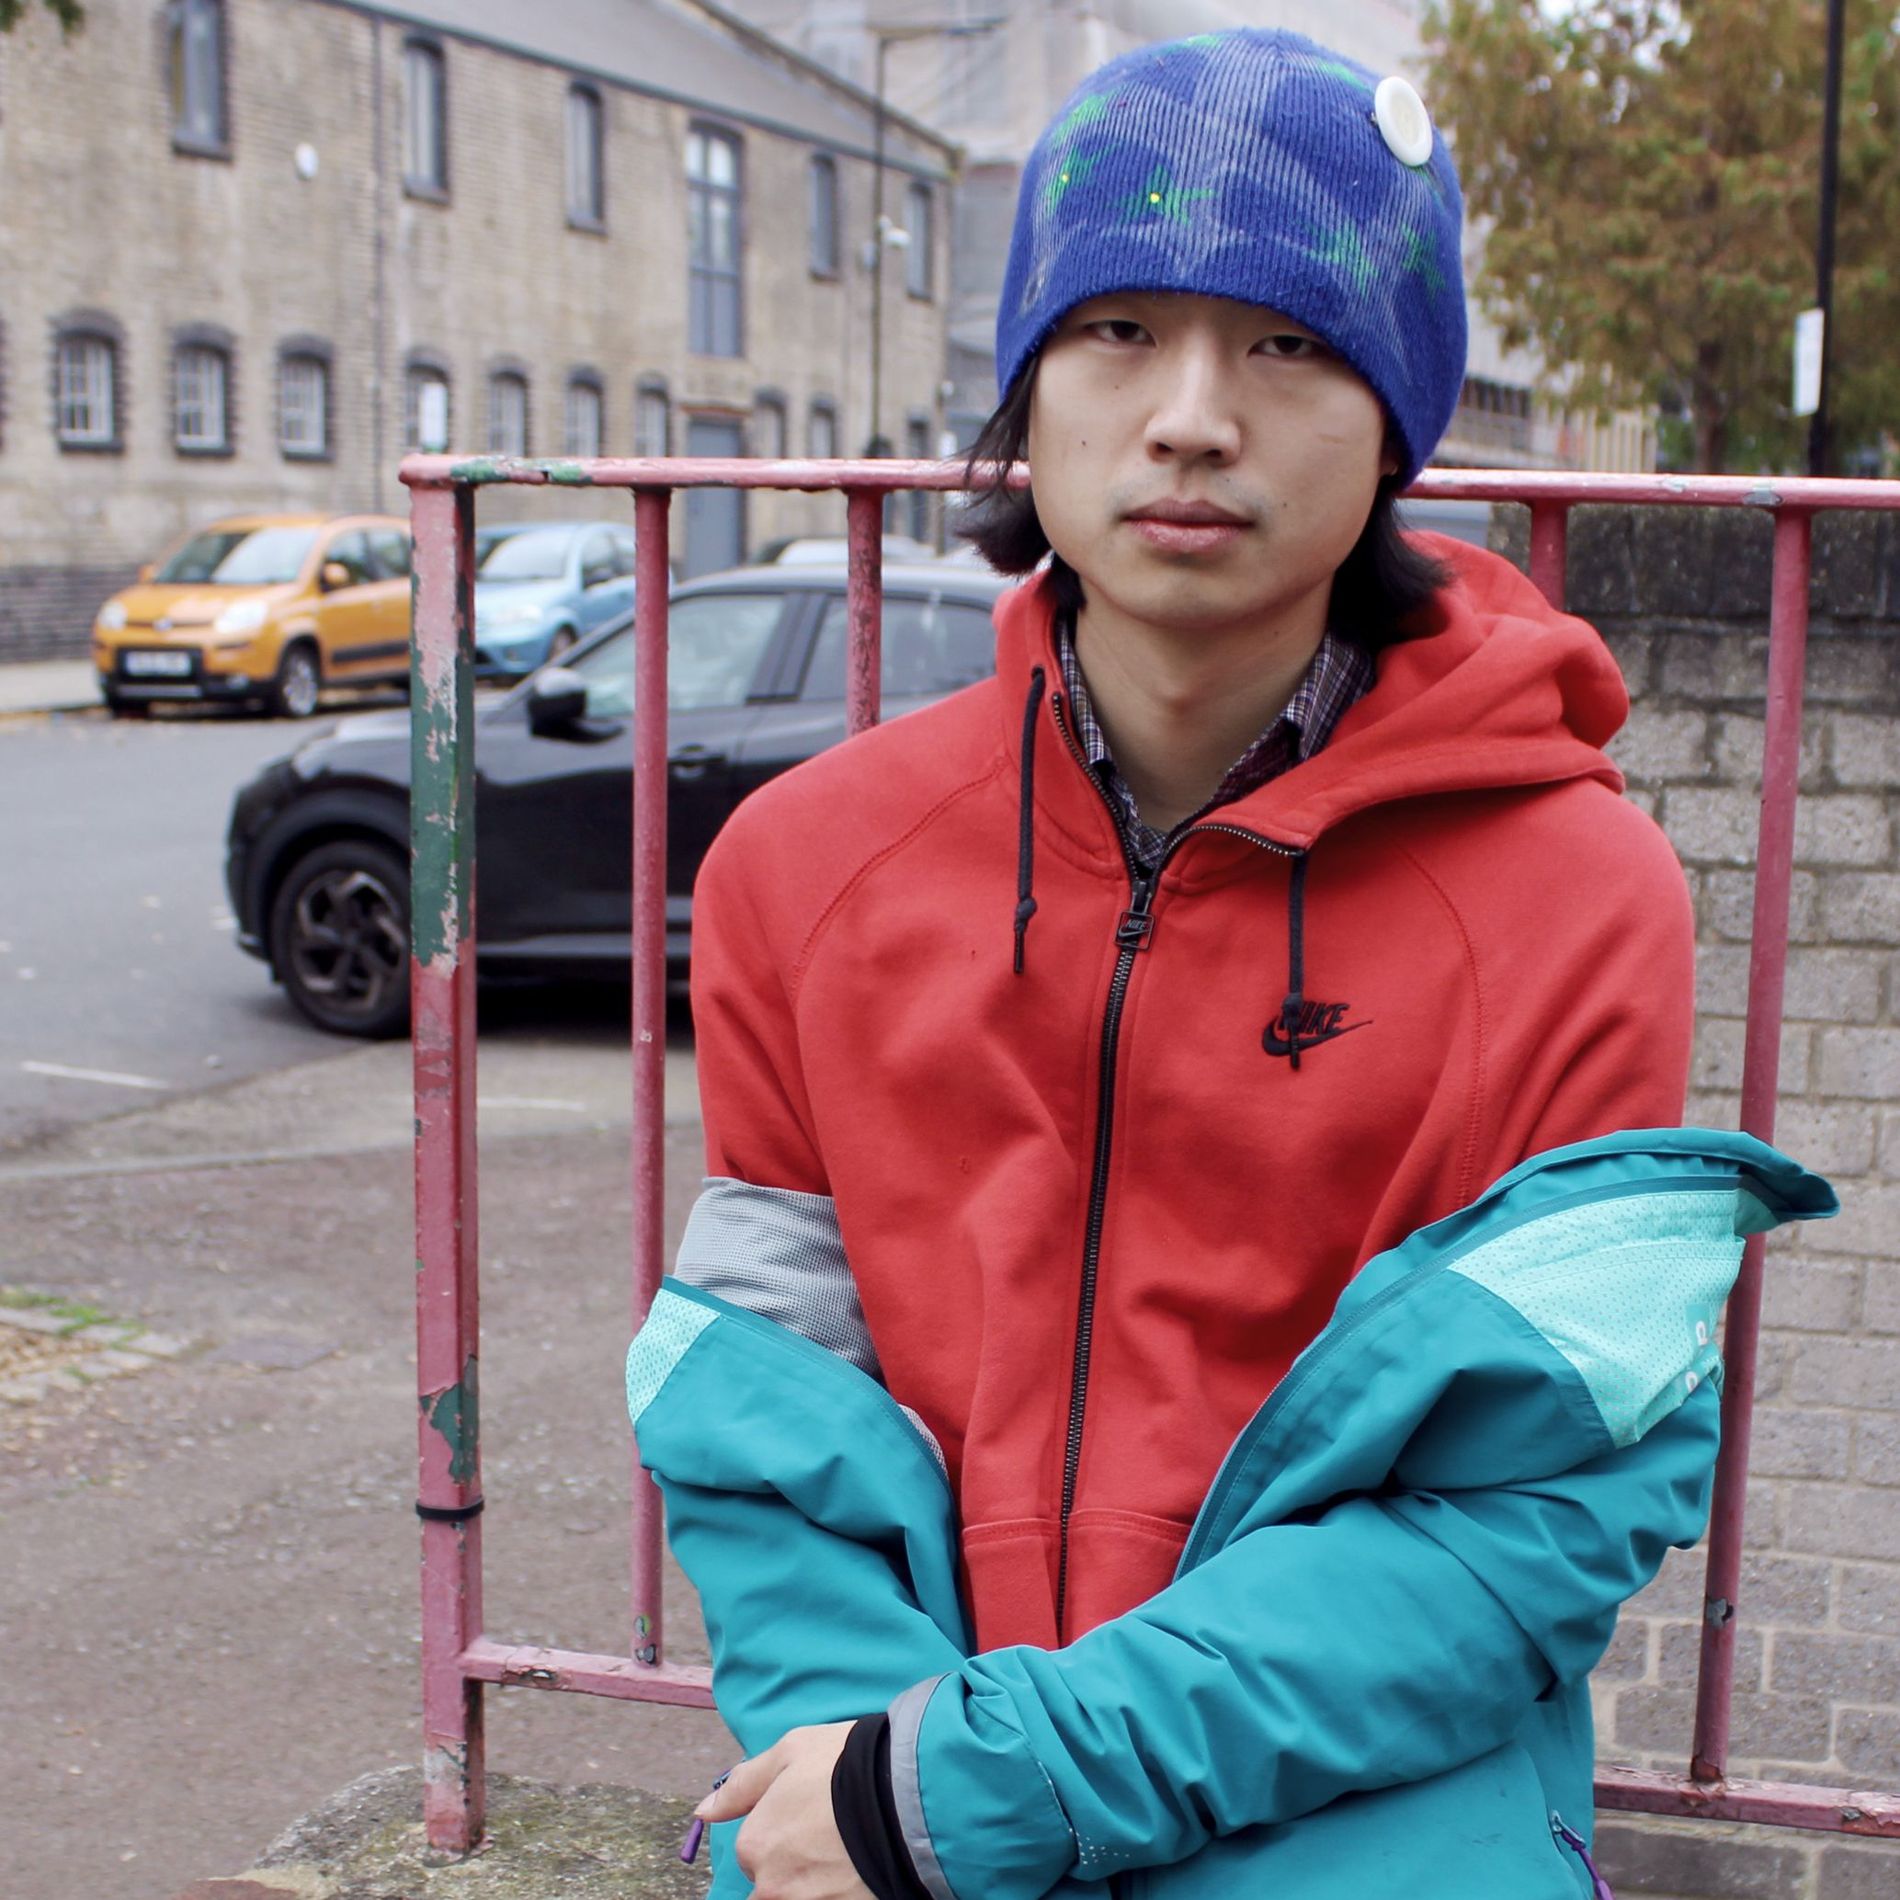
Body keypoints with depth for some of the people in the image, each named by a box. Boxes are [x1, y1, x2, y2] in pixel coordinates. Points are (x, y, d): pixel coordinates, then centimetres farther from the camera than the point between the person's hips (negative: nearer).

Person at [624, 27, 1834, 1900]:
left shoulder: (1577, 890, -8)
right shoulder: (803, 860, 2)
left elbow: (1540, 1504, -12)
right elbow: (758, 1397, 3)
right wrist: (862, 1732, -16)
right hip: (909, 1728, 2)